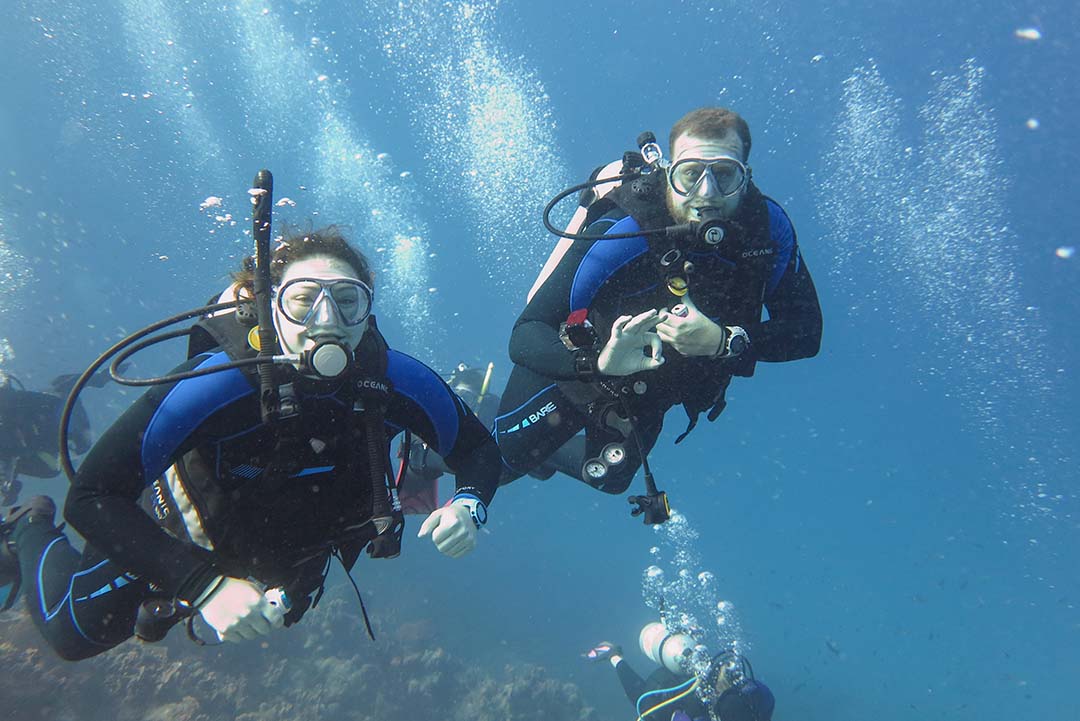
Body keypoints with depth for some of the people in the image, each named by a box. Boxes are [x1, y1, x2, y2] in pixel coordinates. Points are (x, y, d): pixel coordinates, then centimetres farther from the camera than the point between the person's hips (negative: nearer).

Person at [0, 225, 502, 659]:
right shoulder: (219, 384, -41)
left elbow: (480, 450, -16)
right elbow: (90, 498, -38)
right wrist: (204, 584, -46)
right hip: (182, 525, -4)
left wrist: (467, 507, -38)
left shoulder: (396, 382, -31)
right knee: (77, 632, 11)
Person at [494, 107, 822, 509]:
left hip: (648, 397, 5)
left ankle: (547, 450, 60)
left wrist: (725, 341, -40)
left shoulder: (768, 227, -25)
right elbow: (525, 337, -39)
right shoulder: (620, 234, -38)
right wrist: (598, 361, -59)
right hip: (574, 378, -5)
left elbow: (806, 332, -22)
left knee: (607, 480, 31)